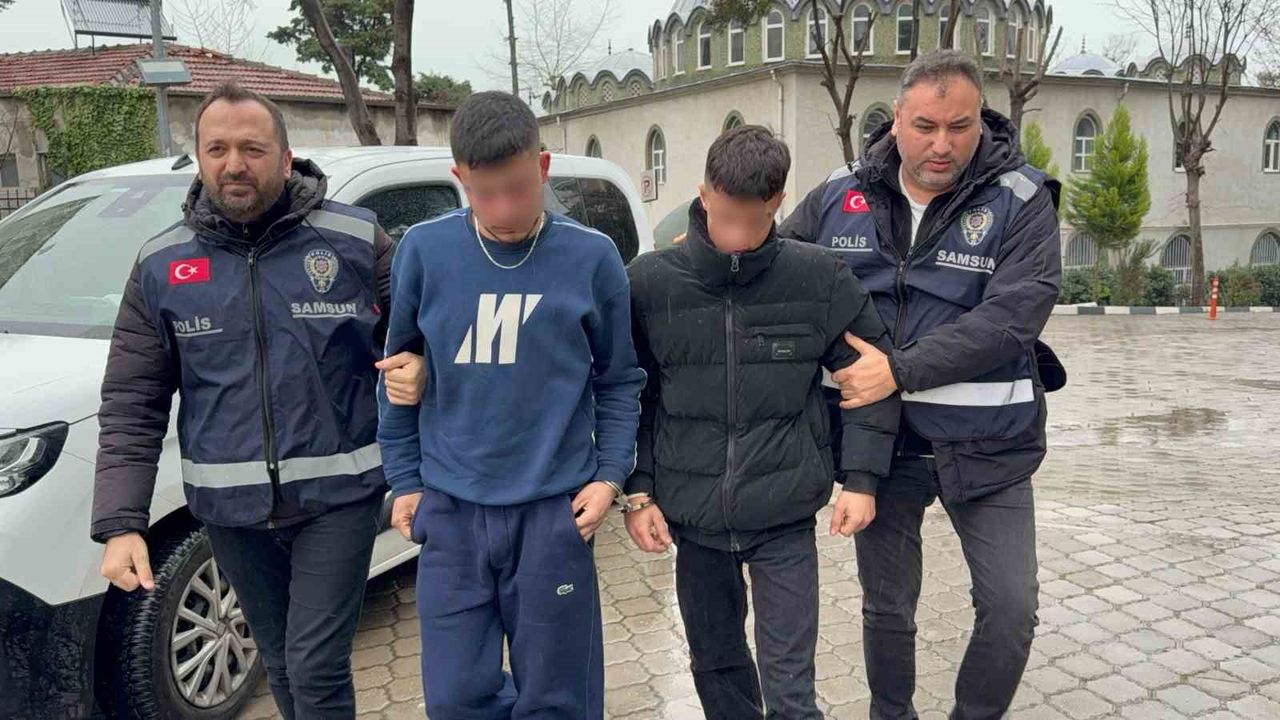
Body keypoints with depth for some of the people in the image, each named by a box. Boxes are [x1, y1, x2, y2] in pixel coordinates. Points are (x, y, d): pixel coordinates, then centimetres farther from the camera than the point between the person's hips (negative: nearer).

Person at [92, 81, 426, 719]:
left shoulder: (355, 240, -5)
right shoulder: (161, 265, 2)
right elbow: (129, 407, 3)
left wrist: (417, 367, -21)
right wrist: (119, 524, -4)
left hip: (337, 496, -3)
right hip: (231, 506, 3)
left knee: (316, 668, -1)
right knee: (281, 664, 18)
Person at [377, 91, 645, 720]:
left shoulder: (592, 258, -4)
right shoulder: (424, 250, -2)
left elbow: (619, 380, 5)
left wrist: (610, 474, -4)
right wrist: (404, 479, 8)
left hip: (555, 508, -1)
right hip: (449, 509, 2)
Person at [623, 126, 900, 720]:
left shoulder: (818, 277, -9)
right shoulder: (650, 281, -7)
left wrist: (860, 479, -3)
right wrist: (638, 490, -1)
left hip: (785, 515, -1)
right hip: (693, 514, 2)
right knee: (716, 665, 19)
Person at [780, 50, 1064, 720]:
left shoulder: (1021, 201, -10)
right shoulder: (839, 196, -3)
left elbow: (1011, 318, -22)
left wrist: (900, 370, -28)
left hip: (985, 445, -1)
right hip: (881, 439, 2)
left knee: (1011, 609, 4)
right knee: (887, 607, 16)